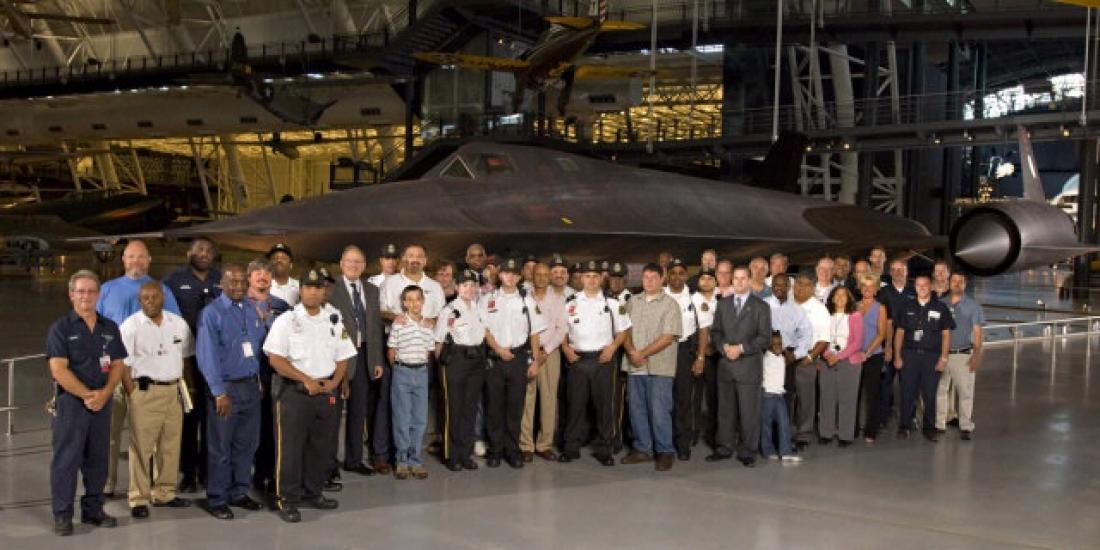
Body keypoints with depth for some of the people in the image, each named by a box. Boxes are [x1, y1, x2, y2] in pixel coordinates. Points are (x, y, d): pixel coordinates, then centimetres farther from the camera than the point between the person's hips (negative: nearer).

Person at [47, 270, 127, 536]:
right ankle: (62, 515, 6)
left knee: (98, 458, 9)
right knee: (66, 459, -2)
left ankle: (93, 509, 20)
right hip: (70, 401, -4)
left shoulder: (109, 328, 10)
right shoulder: (61, 328, -4)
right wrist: (86, 395, -14)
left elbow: (118, 364, 8)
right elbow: (58, 370, -11)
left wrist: (104, 393, -8)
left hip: (102, 402, 4)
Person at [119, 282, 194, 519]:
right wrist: (133, 395, -11)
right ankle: (139, 498, 5)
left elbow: (187, 356, 19)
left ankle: (164, 493, 20)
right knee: (141, 446, -4)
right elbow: (123, 365, -6)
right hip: (145, 391, -5)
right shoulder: (130, 326, -4)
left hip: (173, 391, 5)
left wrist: (182, 385, 11)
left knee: (171, 444, 9)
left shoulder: (178, 324, 10)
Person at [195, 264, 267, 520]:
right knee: (220, 447, 2)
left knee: (247, 443, 13)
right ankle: (216, 500, 12)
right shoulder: (212, 313, -9)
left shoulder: (252, 310, 9)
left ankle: (239, 493, 26)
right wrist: (220, 393, -17)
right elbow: (207, 355, -14)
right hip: (226, 387, -6)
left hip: (251, 384, 6)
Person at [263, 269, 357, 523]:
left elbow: (343, 358, 13)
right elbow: (275, 359, -11)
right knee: (290, 447, -2)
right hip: (294, 391, -5)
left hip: (326, 392, 5)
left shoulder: (334, 321, 11)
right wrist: (306, 380, -15)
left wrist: (333, 382, -5)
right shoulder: (286, 321, -4)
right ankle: (287, 499, 8)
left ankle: (312, 492, 26)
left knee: (323, 446, 11)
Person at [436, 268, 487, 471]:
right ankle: (452, 456, 10)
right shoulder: (449, 310, -7)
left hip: (477, 361, 5)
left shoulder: (479, 307, 6)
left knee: (471, 408, 8)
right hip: (456, 360, -5)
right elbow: (439, 341, -2)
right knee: (455, 409, 0)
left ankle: (466, 454, 17)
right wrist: (442, 363, 1)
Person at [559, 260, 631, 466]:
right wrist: (566, 348, -2)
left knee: (604, 404, 2)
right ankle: (571, 447, 11)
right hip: (577, 359, 0)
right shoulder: (571, 302, 8)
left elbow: (622, 331, 9)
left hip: (602, 359, 0)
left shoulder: (612, 303, 6)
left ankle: (603, 449, 10)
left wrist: (612, 347, -6)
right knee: (575, 404, 3)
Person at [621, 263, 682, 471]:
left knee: (659, 410, -4)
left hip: (659, 366, -5)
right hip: (635, 366, 5)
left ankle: (665, 451, 7)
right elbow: (625, 329, 10)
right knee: (637, 408, 10)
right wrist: (631, 351, -9)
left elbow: (669, 336, -11)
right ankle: (642, 449, 21)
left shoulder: (670, 304, -3)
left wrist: (643, 353, -14)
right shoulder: (633, 302, 12)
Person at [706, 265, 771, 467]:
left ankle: (748, 452, 7)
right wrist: (724, 346, -7)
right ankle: (724, 448, 18)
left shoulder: (760, 307, 2)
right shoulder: (723, 304, 13)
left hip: (749, 366, -3)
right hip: (725, 365, 3)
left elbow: (765, 337, -4)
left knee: (749, 411, -1)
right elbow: (715, 331, 12)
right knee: (725, 409, 9)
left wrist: (741, 348, -13)